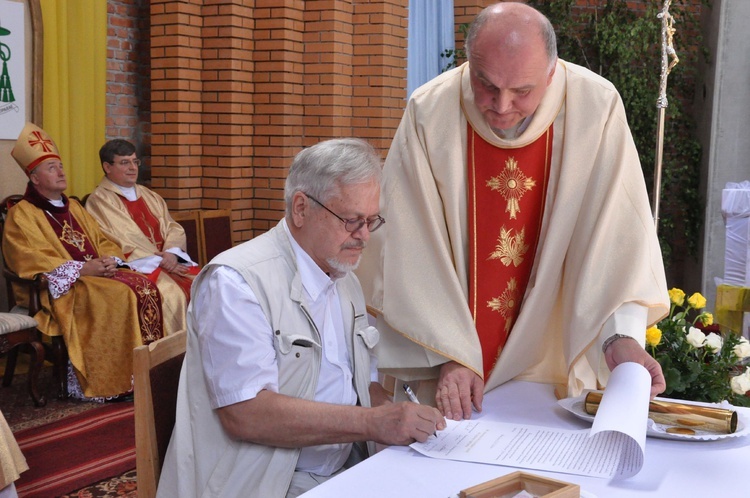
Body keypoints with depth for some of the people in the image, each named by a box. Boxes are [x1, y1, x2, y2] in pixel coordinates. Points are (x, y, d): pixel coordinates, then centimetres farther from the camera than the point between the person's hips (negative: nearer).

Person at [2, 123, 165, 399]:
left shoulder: (74, 207, 22)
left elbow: (103, 241, 19)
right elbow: (31, 260, -14)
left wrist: (110, 261, -6)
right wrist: (82, 269, -21)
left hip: (96, 274, 7)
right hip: (60, 285, -7)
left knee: (144, 286, -18)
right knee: (119, 294, -31)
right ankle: (120, 381, -26)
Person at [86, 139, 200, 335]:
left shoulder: (150, 197, 21)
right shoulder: (99, 200, 0)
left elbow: (173, 228, 12)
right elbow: (122, 240, -10)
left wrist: (171, 252, -10)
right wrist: (157, 260, -17)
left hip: (166, 260, 6)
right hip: (135, 267, -6)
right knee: (170, 293, -31)